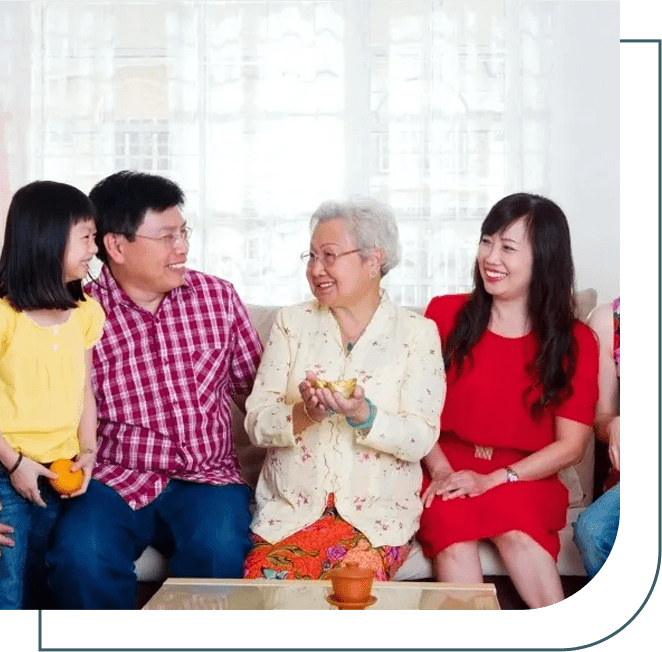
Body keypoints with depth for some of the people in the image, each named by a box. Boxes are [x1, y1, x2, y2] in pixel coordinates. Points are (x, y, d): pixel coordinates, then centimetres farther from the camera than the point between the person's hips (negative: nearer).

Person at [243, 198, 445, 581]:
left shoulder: (417, 333, 3)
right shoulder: (292, 323, 9)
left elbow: (422, 438, -5)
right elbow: (256, 423, 2)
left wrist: (363, 416, -24)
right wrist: (301, 415, -19)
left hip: (377, 511, -1)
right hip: (291, 506, 2)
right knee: (265, 577, -27)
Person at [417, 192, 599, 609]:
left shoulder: (576, 342, 2)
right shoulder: (445, 314, 4)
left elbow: (571, 445, -2)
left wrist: (492, 480, -13)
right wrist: (441, 471, -13)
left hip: (524, 479, 0)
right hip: (448, 473, 1)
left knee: (513, 528, -35)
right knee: (451, 528, -33)